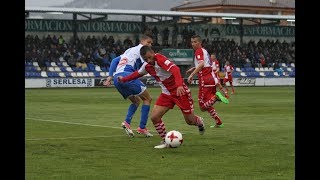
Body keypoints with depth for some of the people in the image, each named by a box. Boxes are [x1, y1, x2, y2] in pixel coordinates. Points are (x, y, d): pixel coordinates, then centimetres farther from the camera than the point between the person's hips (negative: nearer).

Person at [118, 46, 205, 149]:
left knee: (190, 121, 5)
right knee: (154, 117, -9)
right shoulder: (146, 66, -1)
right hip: (166, 94, 6)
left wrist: (179, 85, -53)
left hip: (180, 91, -6)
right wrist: (124, 79, 27)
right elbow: (138, 73, 22)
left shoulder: (160, 59, -24)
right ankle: (165, 141, 8)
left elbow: (175, 69, -39)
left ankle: (200, 122, 43)